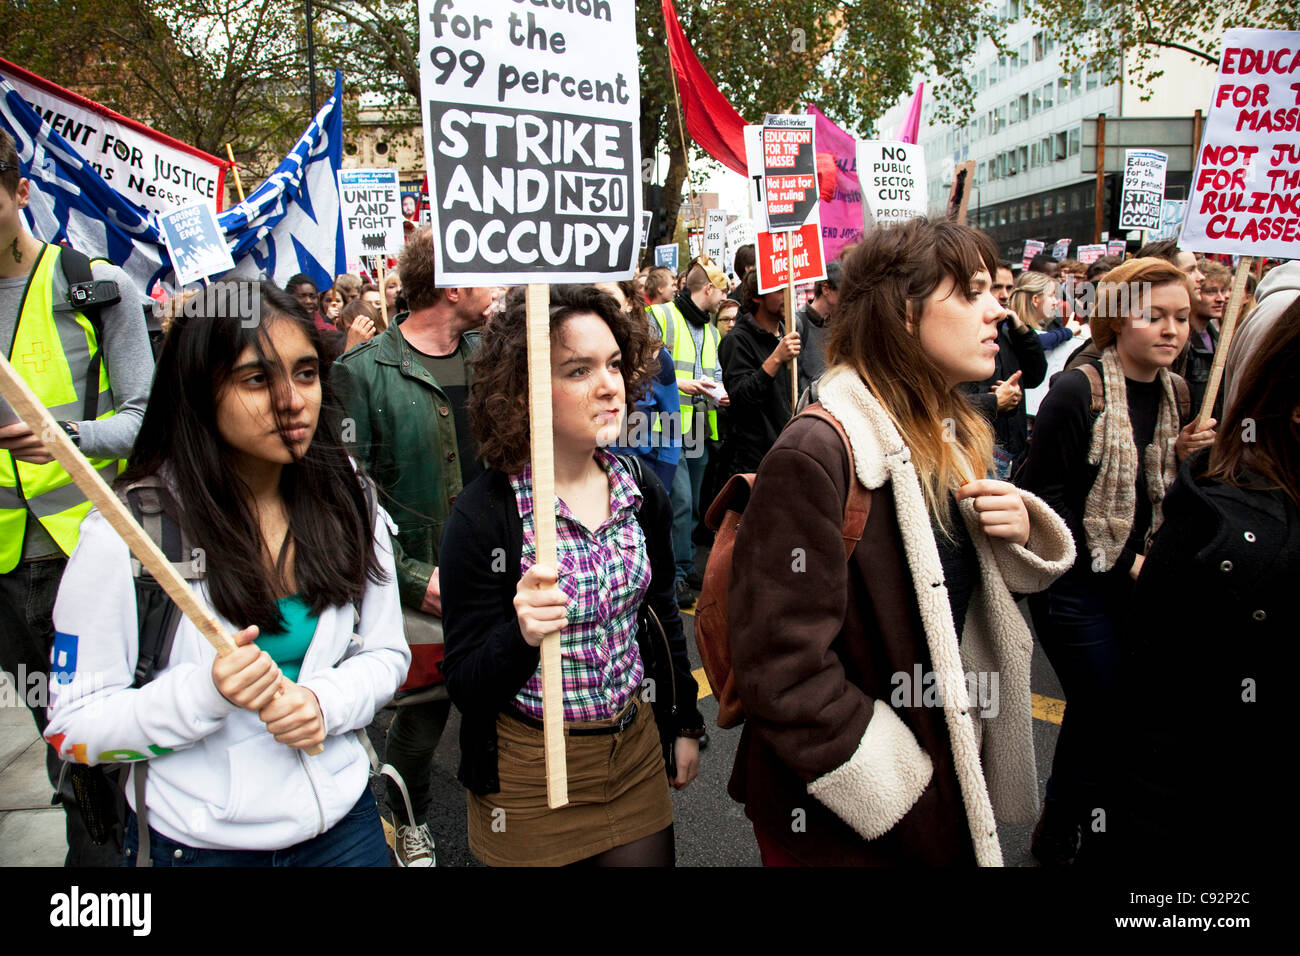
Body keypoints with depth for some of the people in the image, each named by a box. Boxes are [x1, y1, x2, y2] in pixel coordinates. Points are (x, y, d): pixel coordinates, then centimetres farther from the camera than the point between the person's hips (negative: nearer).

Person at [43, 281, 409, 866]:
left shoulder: (347, 506, -7)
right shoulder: (127, 531, -17)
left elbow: (386, 653, 2)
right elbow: (71, 728, -13)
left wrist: (323, 702, -17)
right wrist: (204, 694, -29)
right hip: (199, 840, -3)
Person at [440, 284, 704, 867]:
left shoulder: (641, 492, -3)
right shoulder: (483, 516, -19)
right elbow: (465, 684, -15)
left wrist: (684, 724, 15)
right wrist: (522, 635, -34)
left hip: (636, 747, 5)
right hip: (528, 768, -4)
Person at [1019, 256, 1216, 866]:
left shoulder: (1177, 393, 7)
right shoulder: (1077, 392, -15)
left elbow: (1165, 495, 17)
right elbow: (1043, 498, -17)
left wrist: (1186, 455, -4)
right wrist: (1122, 563, -17)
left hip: (1142, 583, 7)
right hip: (1078, 587, -7)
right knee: (1103, 714, 0)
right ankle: (1058, 838, 24)